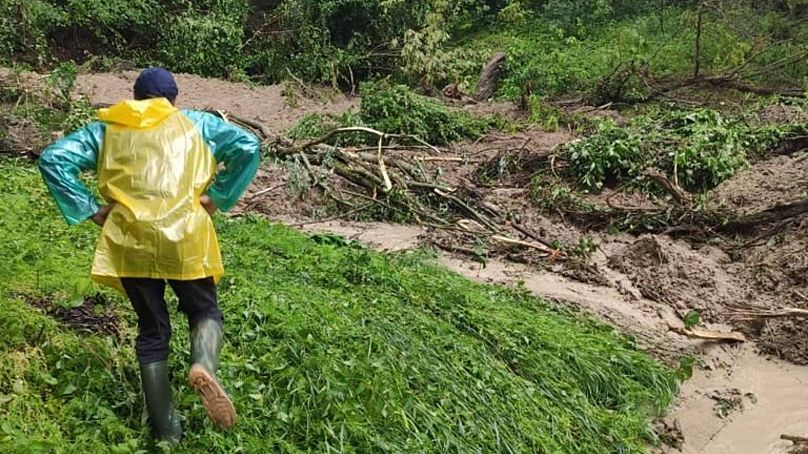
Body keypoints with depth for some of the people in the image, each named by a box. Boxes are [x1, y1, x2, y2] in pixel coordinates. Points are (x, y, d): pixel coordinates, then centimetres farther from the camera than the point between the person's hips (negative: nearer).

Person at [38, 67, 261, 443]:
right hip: (185, 238, -1)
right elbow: (248, 146, 2)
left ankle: (166, 430, 16)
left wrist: (90, 210, 6)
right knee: (204, 310, 16)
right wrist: (217, 197, 3)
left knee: (152, 330, 14)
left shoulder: (105, 129, 16)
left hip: (130, 243, 2)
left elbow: (53, 159, 5)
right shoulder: (196, 123, 13)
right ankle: (204, 367, -18)